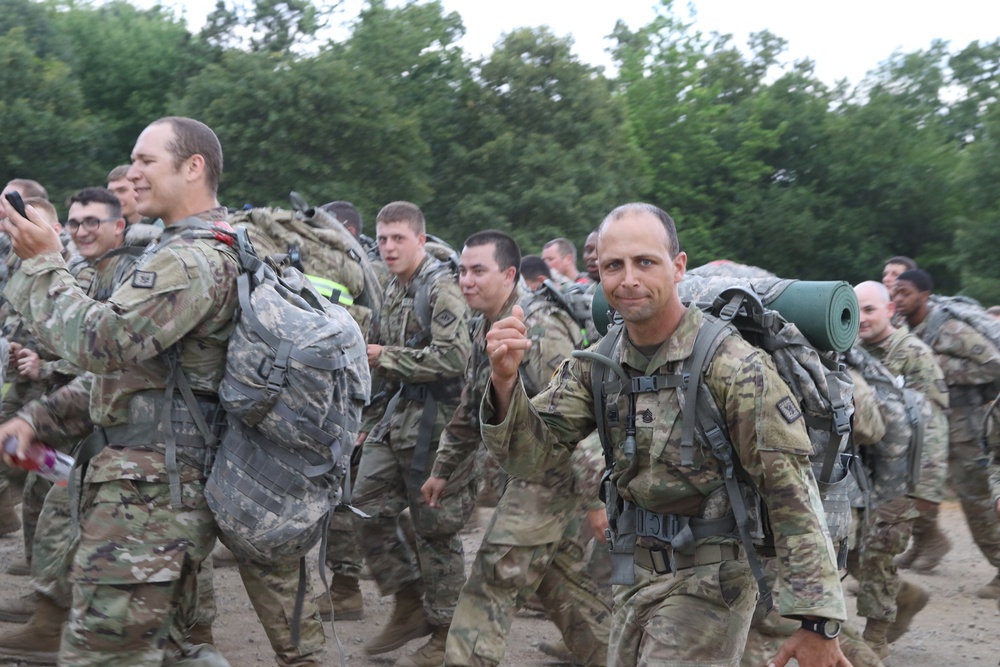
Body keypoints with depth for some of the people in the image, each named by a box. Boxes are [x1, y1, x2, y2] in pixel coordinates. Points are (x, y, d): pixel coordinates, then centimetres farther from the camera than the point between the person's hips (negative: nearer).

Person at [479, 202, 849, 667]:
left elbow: (792, 496, -19)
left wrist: (817, 621, -22)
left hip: (708, 579, -6)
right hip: (635, 573, 6)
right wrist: (505, 381, -23)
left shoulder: (735, 367, -20)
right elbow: (531, 455, -4)